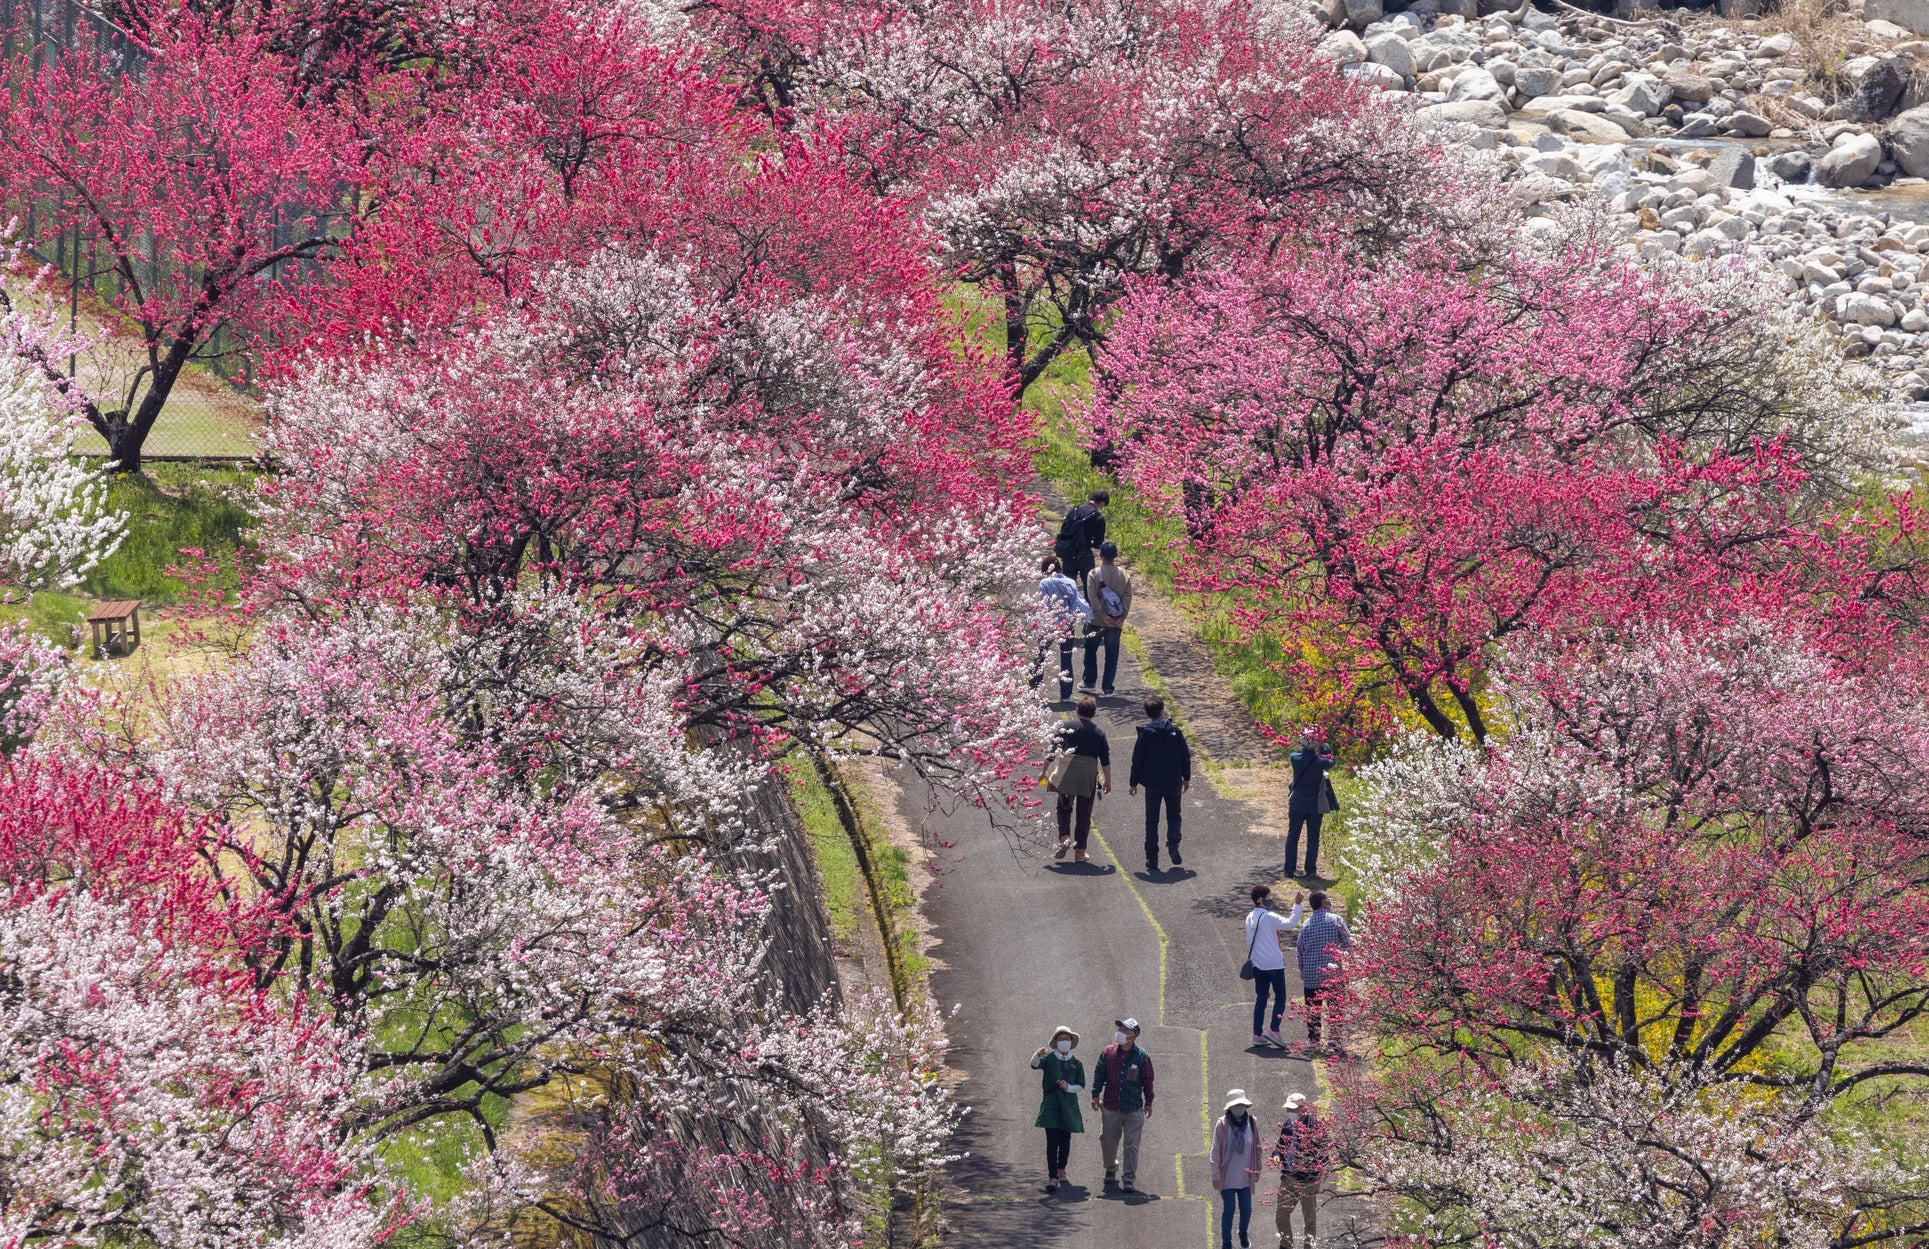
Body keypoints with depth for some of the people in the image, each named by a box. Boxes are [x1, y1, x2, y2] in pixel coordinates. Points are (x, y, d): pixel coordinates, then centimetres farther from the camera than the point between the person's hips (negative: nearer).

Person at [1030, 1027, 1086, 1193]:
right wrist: (1038, 1054, -42)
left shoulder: (1076, 1063, 8)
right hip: (1051, 1106, -3)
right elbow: (1035, 1065, -20)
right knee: (1052, 1142, -11)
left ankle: (1061, 1171, 31)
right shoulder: (1049, 1058, 0)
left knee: (1065, 1142, 11)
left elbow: (1081, 1086, 9)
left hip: (1068, 1107, 3)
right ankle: (1052, 1178, -14)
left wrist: (1069, 1087, -11)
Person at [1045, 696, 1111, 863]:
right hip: (1088, 778, 0)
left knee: (1064, 808, 16)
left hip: (1066, 777, 0)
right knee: (1084, 814, 9)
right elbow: (1106, 761, 3)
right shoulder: (1099, 733, 2)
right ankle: (1080, 852, 10)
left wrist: (1045, 771, 15)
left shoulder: (1065, 728, 0)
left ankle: (1064, 838, -8)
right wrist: (1108, 781, 14)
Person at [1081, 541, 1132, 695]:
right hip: (1116, 623, 2)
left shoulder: (1094, 574, -9)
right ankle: (1107, 687, 7)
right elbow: (1128, 596, -4)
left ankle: (1089, 682, 17)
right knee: (1112, 655, 8)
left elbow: (1092, 598, -15)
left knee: (1090, 651, 16)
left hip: (1097, 622, -2)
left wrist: (1103, 615, -13)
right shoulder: (1124, 575, 0)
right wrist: (1122, 617, -6)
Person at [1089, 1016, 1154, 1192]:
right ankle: (1110, 1170, 38)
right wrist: (1096, 1095, -3)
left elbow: (1148, 1082, 5)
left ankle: (1129, 1181, -1)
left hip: (1134, 1110, -2)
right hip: (1111, 1108, 2)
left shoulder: (1142, 1057, -3)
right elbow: (1099, 1074, 5)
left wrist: (1148, 1103, 9)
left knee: (1131, 1145, -5)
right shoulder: (1109, 1053, 1)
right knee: (1108, 1143, 12)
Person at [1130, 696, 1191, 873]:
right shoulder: (1174, 731, -4)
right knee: (1173, 816, 18)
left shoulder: (1145, 734, -8)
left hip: (1152, 785, -1)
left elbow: (1137, 760, -5)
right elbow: (1185, 756, 2)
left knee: (1151, 820, 8)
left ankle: (1151, 858, 5)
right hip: (1173, 784, 1)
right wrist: (1186, 778, 14)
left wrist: (1133, 783, 6)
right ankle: (1173, 844, -6)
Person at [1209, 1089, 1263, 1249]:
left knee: (1246, 1209, 8)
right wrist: (1216, 1175, -12)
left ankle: (1243, 1233, 37)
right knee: (1228, 1210, -1)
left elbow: (1257, 1149, 9)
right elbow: (1215, 1152, -9)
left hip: (1246, 1176, 3)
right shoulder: (1222, 1125, -11)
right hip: (1227, 1177, -3)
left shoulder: (1251, 1123, -2)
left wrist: (1257, 1171, 11)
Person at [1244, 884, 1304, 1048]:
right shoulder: (1269, 917, -15)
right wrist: (1297, 905, -11)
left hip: (1258, 965, 7)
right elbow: (1290, 924, -18)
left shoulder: (1250, 918, 9)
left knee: (1261, 999, 10)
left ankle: (1257, 1034, 8)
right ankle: (1274, 1030, -12)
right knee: (1280, 997, 1)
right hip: (1274, 964, -7)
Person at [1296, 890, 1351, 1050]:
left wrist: (1301, 970, 22)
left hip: (1311, 973, 2)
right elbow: (1347, 945, -6)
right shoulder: (1336, 920, -5)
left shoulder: (1306, 924, 5)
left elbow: (1300, 949, 10)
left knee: (1312, 1008, 7)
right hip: (1333, 972, -2)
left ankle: (1313, 1040, 4)